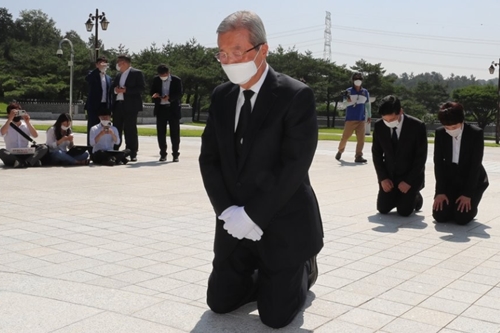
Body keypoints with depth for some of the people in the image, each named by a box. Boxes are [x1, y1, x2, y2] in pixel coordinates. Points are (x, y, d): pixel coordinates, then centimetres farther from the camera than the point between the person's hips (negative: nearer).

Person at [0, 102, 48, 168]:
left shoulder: (26, 125, 15)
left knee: (44, 147, -22)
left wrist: (28, 122, -12)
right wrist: (10, 119, -19)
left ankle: (27, 162, -46)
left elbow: (35, 135, -3)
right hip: (12, 156, -2)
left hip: (26, 155, 2)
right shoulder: (7, 126, 10)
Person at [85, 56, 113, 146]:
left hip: (105, 106, 5)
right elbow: (87, 78, -22)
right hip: (94, 106, -5)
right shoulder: (93, 75, 2)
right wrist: (99, 69, -24)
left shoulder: (108, 78, 17)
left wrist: (110, 107, 8)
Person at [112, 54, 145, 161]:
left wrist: (126, 90, -16)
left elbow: (141, 88, -9)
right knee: (116, 129, 7)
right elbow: (113, 87, 24)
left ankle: (132, 154, 0)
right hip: (118, 105, 7)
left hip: (130, 106, -6)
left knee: (130, 130, -4)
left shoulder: (137, 73, 0)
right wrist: (115, 90, 0)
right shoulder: (118, 75, 21)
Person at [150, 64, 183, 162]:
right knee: (161, 132, 3)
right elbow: (152, 92, 10)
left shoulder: (176, 80, -2)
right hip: (161, 109, 3)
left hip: (173, 109, -2)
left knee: (175, 132, 0)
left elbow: (179, 94, -7)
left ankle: (175, 154, 7)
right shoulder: (156, 80, 7)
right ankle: (163, 154, 11)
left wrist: (169, 97, -24)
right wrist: (155, 95, -15)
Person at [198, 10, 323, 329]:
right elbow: (209, 159, 3)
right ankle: (267, 276, 37)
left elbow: (294, 166, -20)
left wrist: (253, 215, -20)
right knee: (220, 302, 10)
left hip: (282, 225, -5)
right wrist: (227, 211, -11)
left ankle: (302, 270, 31)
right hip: (236, 225, 6)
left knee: (275, 316, 1)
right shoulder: (221, 96, 4)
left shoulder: (296, 96, -15)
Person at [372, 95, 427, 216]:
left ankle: (415, 198, 22)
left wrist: (408, 181, -18)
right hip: (389, 175, 3)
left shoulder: (417, 126, -20)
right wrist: (383, 177, -9)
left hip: (411, 176, -3)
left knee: (404, 211, -11)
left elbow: (421, 157, -15)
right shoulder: (379, 126, -9)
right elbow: (376, 153, 1)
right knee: (383, 209, -4)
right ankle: (397, 196, 28)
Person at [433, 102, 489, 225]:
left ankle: (470, 207, 16)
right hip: (449, 178, 3)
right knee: (439, 215, -14)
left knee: (462, 217, -20)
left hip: (473, 181, -3)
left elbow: (475, 165, -19)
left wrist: (467, 194, -23)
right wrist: (440, 191, -16)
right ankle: (452, 204, 20)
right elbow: (438, 163, -9)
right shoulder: (440, 133, -10)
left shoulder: (476, 133, -19)